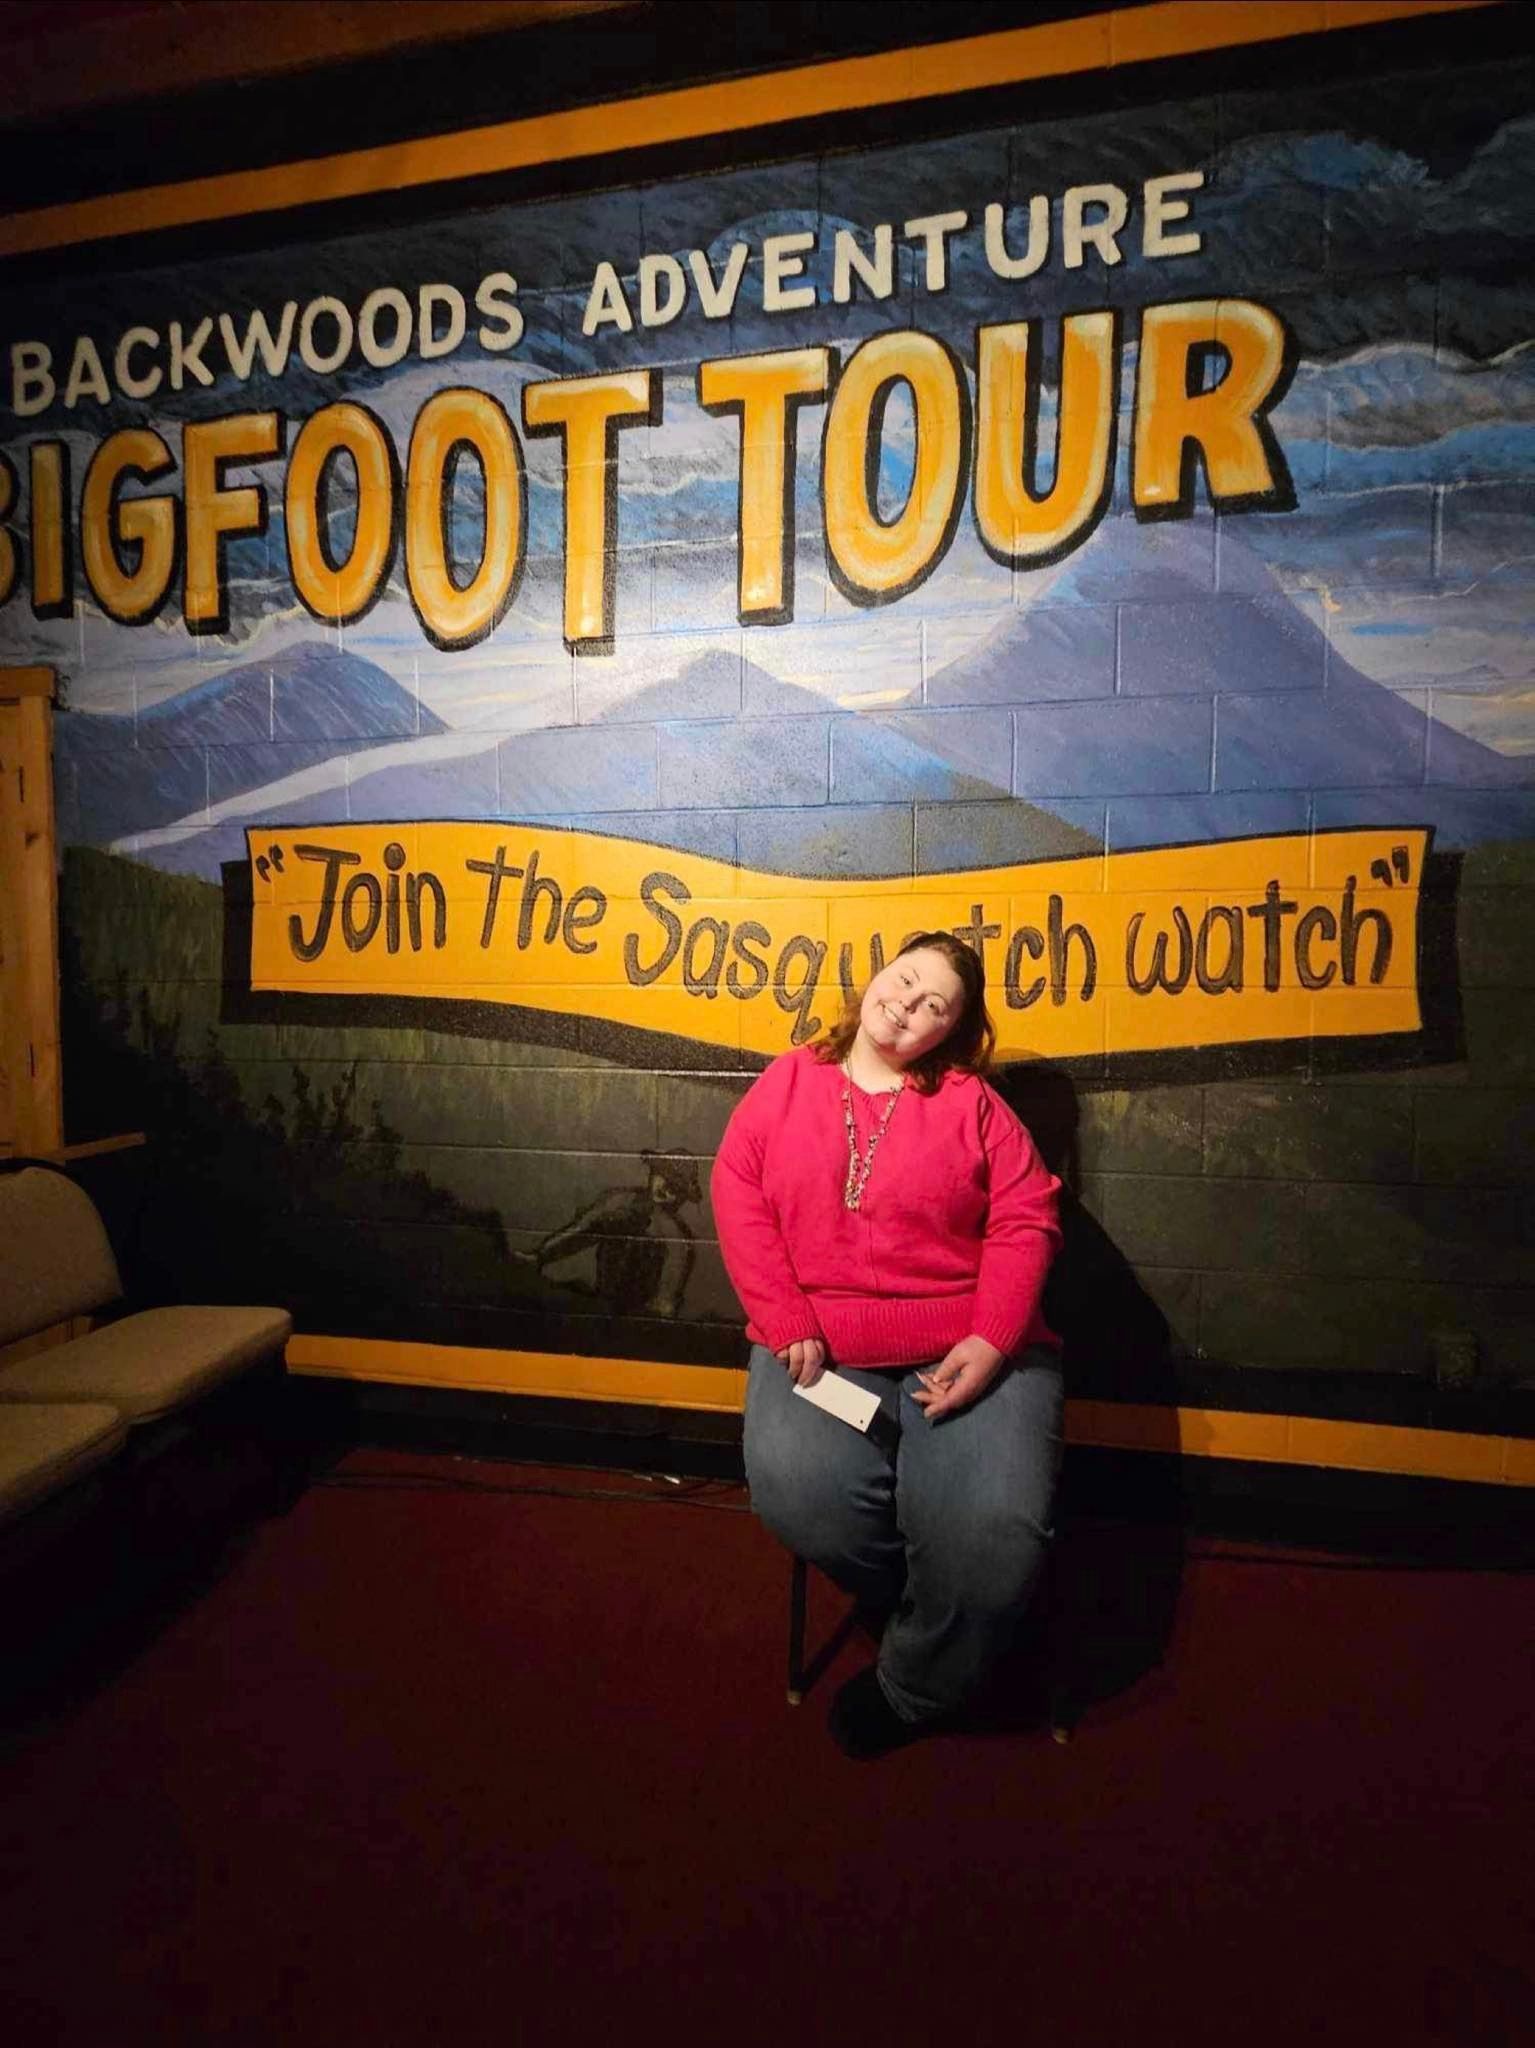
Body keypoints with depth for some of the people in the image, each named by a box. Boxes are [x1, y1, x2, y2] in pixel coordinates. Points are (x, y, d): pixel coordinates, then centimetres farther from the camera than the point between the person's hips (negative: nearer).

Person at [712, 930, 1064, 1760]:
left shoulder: (971, 1101, 7)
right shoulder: (787, 1083, 10)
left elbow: (1025, 1221, 0)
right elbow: (738, 1197, 1)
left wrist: (991, 1339, -14)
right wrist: (787, 1324, -10)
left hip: (968, 1354, 0)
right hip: (821, 1350, 1)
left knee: (993, 1529, -24)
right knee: (799, 1494, -26)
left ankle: (911, 1688, 9)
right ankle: (943, 1628, 7)